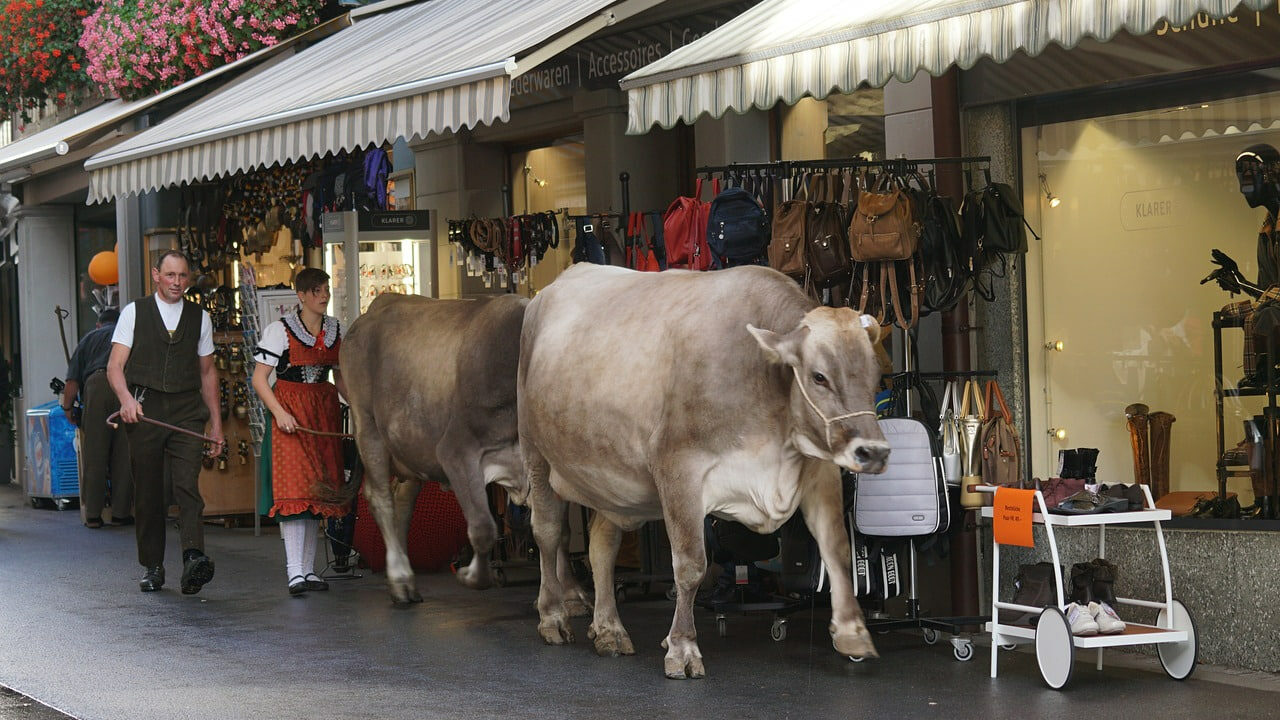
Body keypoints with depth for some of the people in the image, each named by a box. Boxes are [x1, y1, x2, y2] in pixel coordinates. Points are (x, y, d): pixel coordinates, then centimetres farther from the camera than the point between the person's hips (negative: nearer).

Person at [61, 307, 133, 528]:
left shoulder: (89, 338, 28)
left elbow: (72, 380, 18)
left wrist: (68, 408, 27)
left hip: (96, 384, 0)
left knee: (94, 454, 5)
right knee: (124, 453, 5)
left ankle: (92, 514, 6)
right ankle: (120, 512, 5)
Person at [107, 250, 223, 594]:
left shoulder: (199, 317, 14)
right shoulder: (134, 312, 7)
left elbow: (207, 372, 19)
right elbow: (115, 366, 1)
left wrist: (216, 421, 15)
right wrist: (126, 398, -19)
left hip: (187, 412, 0)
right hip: (144, 410, 0)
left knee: (188, 485, -16)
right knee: (147, 494, 3)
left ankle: (194, 559, -29)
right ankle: (152, 568, 13)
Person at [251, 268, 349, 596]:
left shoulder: (336, 330, 11)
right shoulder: (280, 330, -5)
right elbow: (259, 378, -5)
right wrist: (279, 412, -19)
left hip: (324, 411, 6)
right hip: (290, 412, -5)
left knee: (320, 487, 5)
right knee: (294, 485, -15)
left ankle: (309, 569, 12)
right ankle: (295, 571, -19)